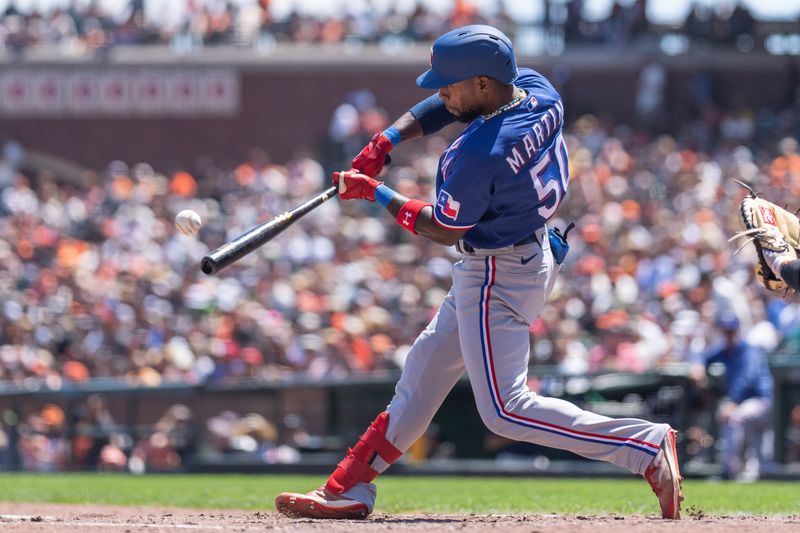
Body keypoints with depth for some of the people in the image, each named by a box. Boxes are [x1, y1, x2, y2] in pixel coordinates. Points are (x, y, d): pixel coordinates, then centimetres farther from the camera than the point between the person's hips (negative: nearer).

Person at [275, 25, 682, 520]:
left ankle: (645, 445, -11)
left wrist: (378, 194, -3)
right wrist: (387, 140, -2)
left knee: (505, 409, -7)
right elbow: (444, 106, 9)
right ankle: (349, 489, 26)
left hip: (498, 275, -10)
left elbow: (444, 230, -15)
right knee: (426, 367, 17)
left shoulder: (478, 156, -30)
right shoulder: (534, 88, -6)